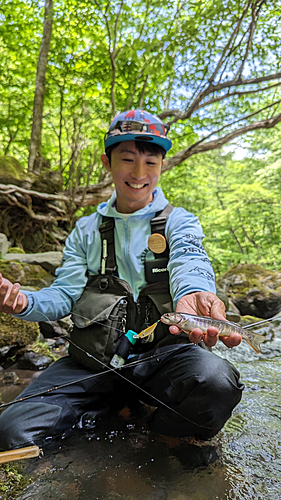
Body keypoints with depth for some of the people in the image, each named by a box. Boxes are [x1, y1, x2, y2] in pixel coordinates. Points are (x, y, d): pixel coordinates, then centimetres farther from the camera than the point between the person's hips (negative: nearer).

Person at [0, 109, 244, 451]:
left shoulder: (179, 221, 4)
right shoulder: (86, 230, 11)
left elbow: (189, 262, -18)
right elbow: (64, 293, 4)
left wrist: (192, 292, -43)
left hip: (164, 353, -1)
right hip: (94, 359, 2)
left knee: (217, 382, -32)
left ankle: (152, 436, -2)